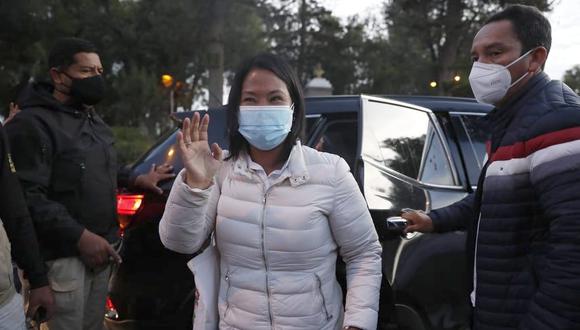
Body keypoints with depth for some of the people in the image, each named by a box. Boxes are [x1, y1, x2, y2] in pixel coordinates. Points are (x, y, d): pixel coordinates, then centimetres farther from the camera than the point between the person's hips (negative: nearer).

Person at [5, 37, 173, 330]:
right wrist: (80, 236, -25)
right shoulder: (33, 124, -14)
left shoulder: (93, 120, 17)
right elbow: (27, 196, -23)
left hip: (98, 249, 9)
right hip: (63, 255, -8)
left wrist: (137, 180, 20)